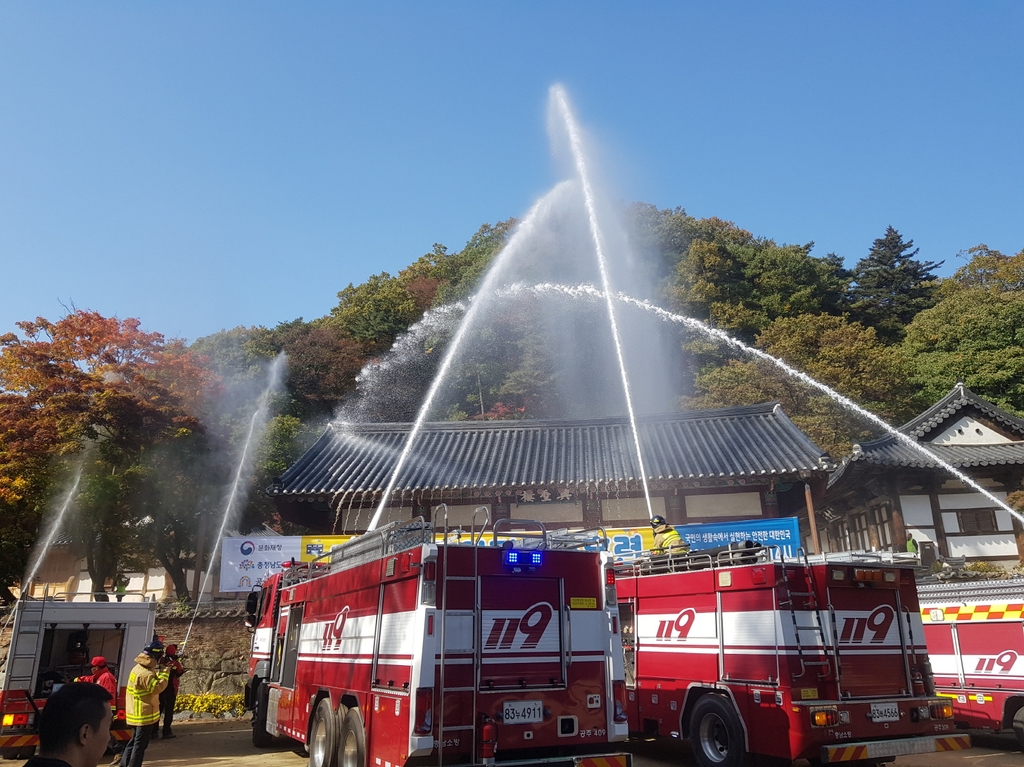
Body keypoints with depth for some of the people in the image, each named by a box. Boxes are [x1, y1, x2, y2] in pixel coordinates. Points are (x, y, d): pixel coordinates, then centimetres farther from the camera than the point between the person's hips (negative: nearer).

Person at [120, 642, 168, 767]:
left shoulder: (138, 668, 7)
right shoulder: (146, 674, -25)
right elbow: (158, 687, -24)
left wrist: (158, 671, 4)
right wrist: (165, 672, -17)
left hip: (136, 714, 10)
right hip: (144, 715, -10)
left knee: (134, 741, 20)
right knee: (140, 744, 0)